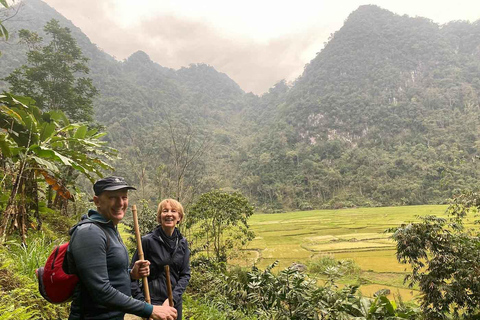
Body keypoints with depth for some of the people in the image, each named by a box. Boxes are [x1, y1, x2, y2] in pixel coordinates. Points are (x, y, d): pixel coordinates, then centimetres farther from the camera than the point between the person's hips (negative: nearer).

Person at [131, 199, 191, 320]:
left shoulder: (183, 243, 0)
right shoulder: (148, 241, -12)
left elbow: (185, 274, 2)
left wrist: (173, 298, -10)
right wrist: (141, 300, -12)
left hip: (175, 301, 4)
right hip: (153, 301, -4)